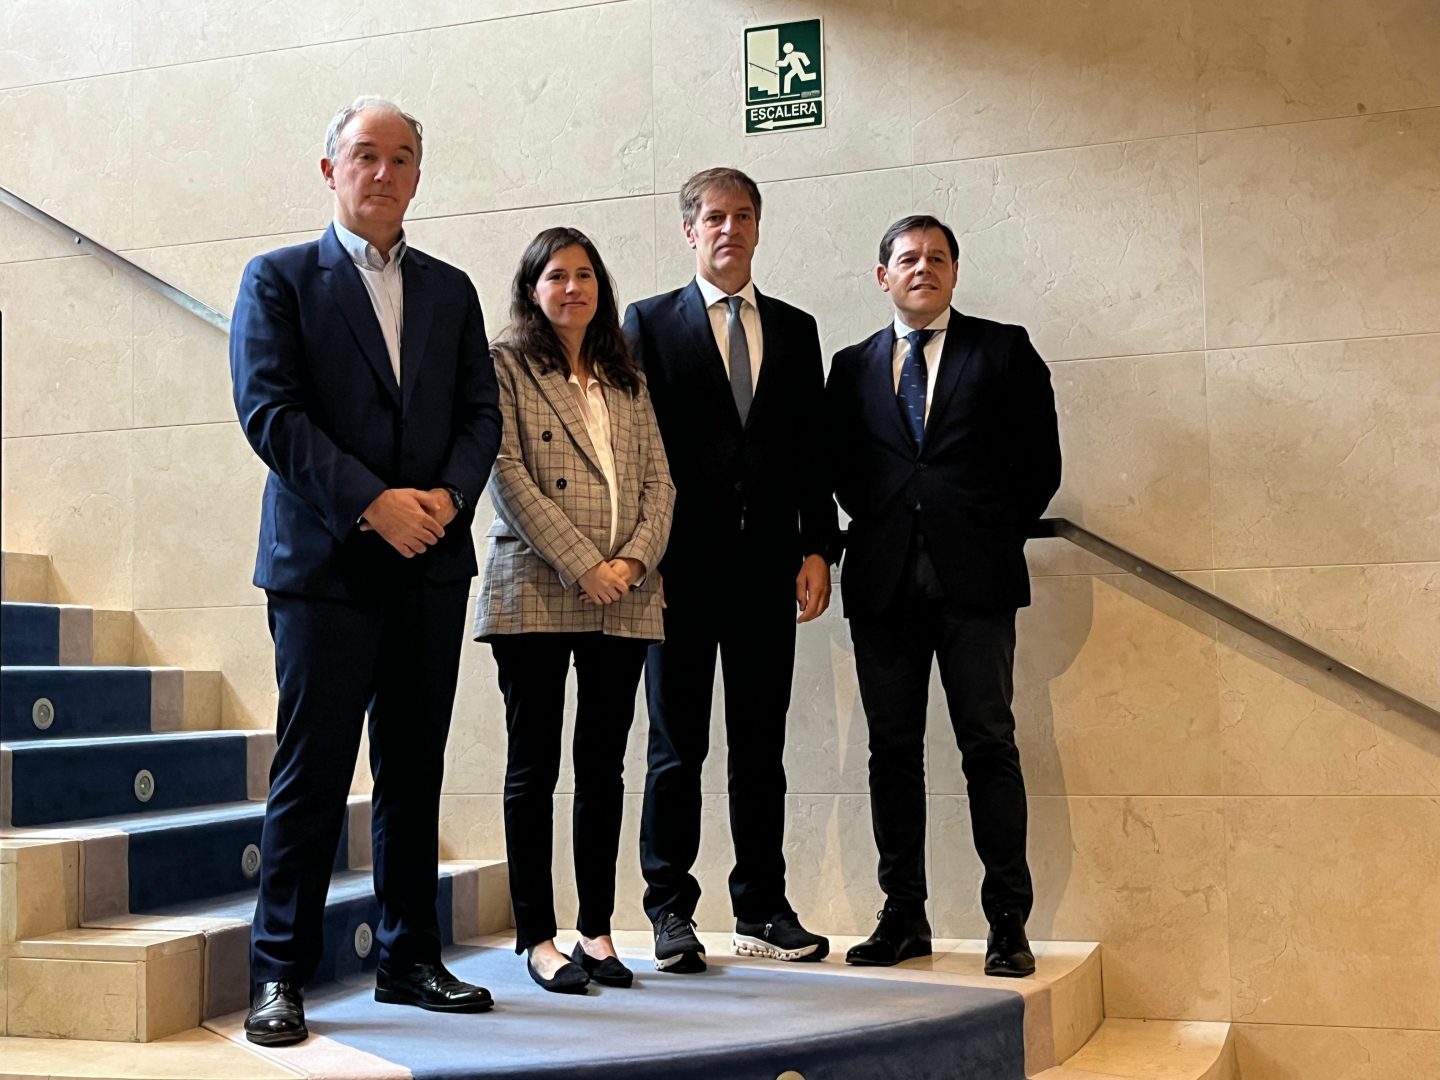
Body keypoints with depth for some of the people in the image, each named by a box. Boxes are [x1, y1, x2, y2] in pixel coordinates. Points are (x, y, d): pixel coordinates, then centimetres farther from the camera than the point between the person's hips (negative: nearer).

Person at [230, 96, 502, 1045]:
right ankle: (280, 974, 5)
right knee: (313, 772, -3)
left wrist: (446, 496, -9)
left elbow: (481, 413, 10)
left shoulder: (451, 290, 16)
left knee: (416, 771, 9)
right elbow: (270, 412, -8)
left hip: (431, 563, 4)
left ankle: (411, 959, 18)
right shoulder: (280, 279, 3)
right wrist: (372, 502, -16)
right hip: (326, 562, -4)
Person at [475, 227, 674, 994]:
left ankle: (597, 929, 15)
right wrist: (581, 564, -14)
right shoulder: (507, 367, 3)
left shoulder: (626, 380, 18)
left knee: (604, 766, 7)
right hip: (534, 590, -4)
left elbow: (658, 479, 12)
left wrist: (634, 561, -6)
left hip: (623, 600, 5)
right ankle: (537, 937, 6)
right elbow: (507, 474, -8)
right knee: (534, 765, 0)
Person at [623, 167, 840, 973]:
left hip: (768, 565, 3)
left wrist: (818, 547, 1)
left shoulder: (795, 330, 15)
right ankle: (671, 912, 10)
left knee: (763, 748, 7)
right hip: (683, 565, -3)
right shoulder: (651, 323, 6)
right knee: (677, 747, 2)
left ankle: (763, 910, 15)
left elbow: (813, 449, 12)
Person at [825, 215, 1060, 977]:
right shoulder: (853, 366, 15)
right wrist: (874, 527, 3)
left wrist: (1000, 536, 1)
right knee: (892, 751, 5)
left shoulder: (1003, 350, 8)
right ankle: (903, 916, 13)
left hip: (974, 578, -2)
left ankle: (1008, 921, 3)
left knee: (989, 746, -3)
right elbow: (838, 465, 14)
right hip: (884, 581, 3)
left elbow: (1039, 459, 5)